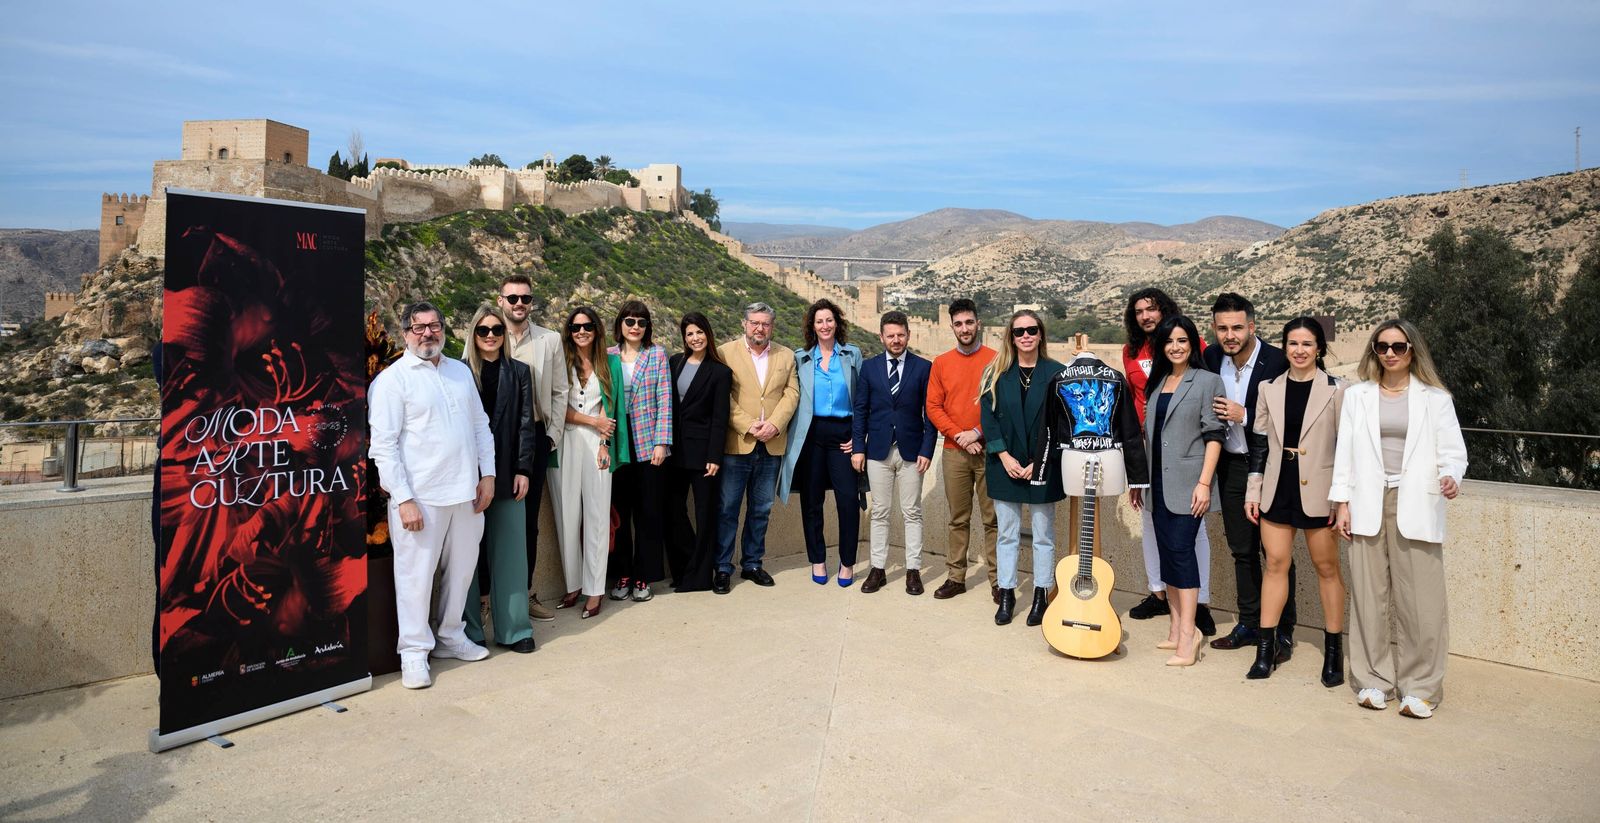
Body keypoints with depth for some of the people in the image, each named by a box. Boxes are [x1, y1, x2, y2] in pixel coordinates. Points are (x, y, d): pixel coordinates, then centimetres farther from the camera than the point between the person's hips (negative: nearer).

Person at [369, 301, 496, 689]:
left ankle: (450, 636, 31)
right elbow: (383, 445, -9)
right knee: (416, 573, 2)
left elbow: (480, 424, 16)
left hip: (466, 492, 6)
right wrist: (404, 499, -14)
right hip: (420, 496, -5)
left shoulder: (461, 371, 12)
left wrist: (487, 474, 8)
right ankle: (414, 652, 15)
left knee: (461, 568, 14)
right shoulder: (392, 379, -5)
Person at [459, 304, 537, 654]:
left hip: (507, 474, 2)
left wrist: (523, 470, -3)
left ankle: (513, 629, 12)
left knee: (510, 551, 5)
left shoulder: (519, 372, 8)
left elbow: (526, 423, 5)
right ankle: (469, 629, 15)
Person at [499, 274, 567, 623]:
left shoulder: (550, 340, 8)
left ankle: (524, 591, 18)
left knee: (528, 518, 8)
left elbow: (559, 392, 9)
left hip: (535, 436, 2)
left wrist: (552, 435, 2)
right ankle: (488, 590, 14)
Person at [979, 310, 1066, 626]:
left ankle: (1041, 595, 19)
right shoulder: (996, 374, 3)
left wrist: (1040, 461, -11)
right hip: (1006, 467, 1)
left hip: (1043, 467, -1)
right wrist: (1004, 457, -11)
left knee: (1043, 535, 8)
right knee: (1007, 534, 9)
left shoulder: (1056, 373, -2)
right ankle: (1006, 594, 19)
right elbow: (987, 416, -1)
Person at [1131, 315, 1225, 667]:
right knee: (1167, 553, 8)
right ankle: (1175, 628, 16)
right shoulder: (1157, 383, 14)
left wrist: (1204, 483, -15)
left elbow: (1213, 435, -8)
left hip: (1186, 484, -6)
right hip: (1158, 483, 6)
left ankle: (1188, 634, -3)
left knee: (1180, 550, -9)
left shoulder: (1207, 381, -3)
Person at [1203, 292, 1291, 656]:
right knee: (1242, 550, 15)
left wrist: (1244, 416, -23)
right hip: (1231, 466, 5)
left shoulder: (1277, 361, -17)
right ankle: (1249, 624, 27)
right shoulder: (1212, 357, -1)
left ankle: (1283, 631, 16)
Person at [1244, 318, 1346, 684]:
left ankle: (1334, 650, 19)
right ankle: (1266, 648, 13)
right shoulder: (1269, 389, 6)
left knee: (1327, 567, 7)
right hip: (1277, 490, 3)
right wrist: (1253, 492, 6)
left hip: (1317, 493, -3)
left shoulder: (1336, 391, -4)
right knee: (1275, 564, 6)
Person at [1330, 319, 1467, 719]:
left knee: (1421, 600, -3)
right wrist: (1342, 502, 3)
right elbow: (1345, 451, 8)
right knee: (1369, 596, 5)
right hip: (1368, 505, 2)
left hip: (1415, 506, -1)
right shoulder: (1357, 396, 11)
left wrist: (1451, 477, -19)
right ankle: (1374, 679, 17)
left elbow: (1452, 450, 3)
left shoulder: (1435, 398, 6)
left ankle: (1419, 686, 10)